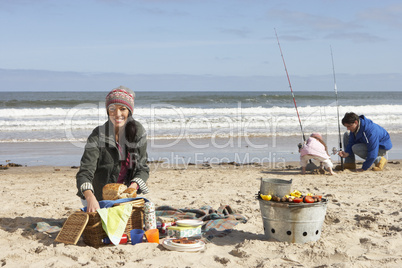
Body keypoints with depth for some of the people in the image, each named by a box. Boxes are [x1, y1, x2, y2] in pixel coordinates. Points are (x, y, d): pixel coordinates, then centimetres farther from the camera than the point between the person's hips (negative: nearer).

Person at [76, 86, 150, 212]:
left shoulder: (138, 132, -4)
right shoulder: (98, 136, -17)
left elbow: (142, 168, 1)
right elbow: (85, 172, -26)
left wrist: (133, 187, -19)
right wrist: (90, 198, -45)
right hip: (98, 199, -3)